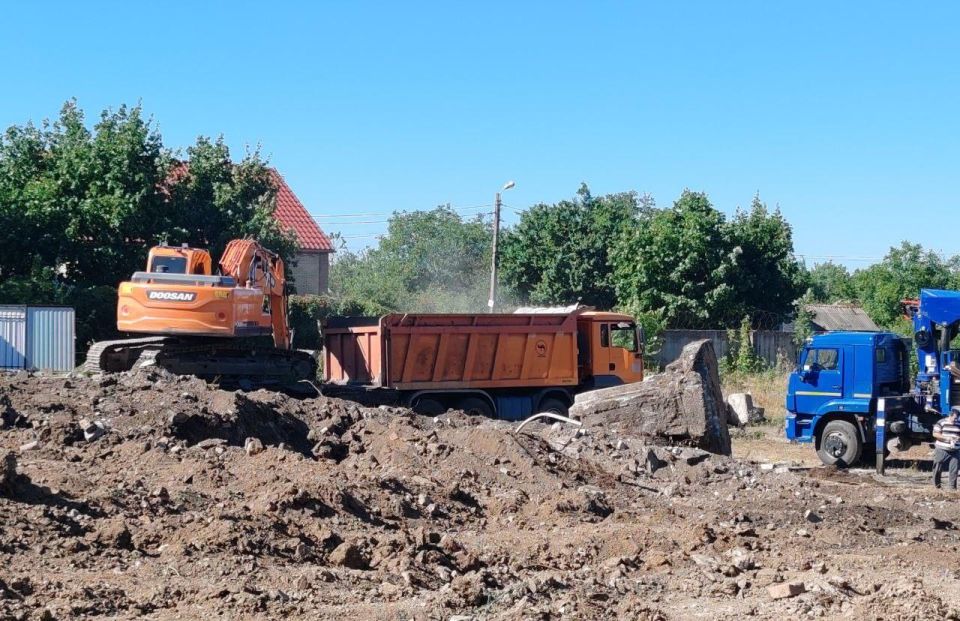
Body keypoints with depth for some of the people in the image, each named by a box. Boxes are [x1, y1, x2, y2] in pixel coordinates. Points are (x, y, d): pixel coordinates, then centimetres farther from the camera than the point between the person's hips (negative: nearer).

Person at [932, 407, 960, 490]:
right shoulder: (941, 422, -3)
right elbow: (935, 434, -7)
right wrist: (946, 438, -17)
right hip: (942, 450, -3)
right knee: (938, 469, 3)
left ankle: (953, 487, 2)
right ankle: (936, 485, 19)